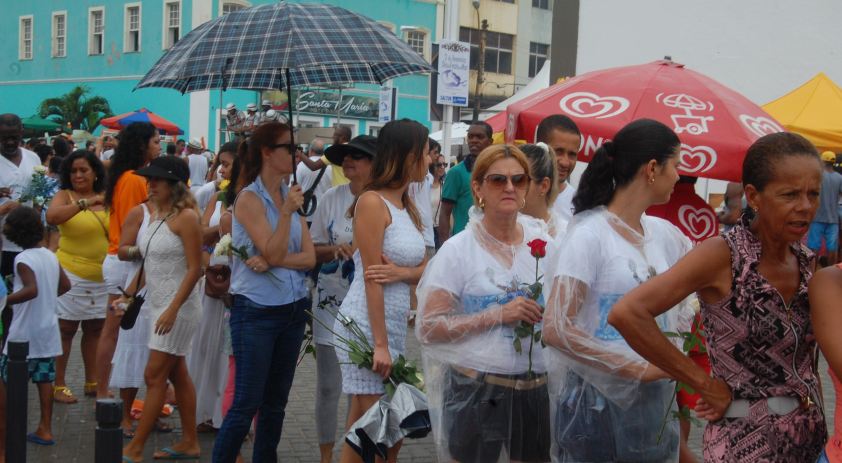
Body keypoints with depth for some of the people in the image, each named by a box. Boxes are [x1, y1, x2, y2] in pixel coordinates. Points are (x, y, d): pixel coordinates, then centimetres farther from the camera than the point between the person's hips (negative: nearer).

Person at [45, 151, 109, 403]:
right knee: (65, 328, 1)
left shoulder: (106, 198, 6)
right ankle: (58, 385, 8)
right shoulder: (65, 196, -6)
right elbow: (51, 217, -27)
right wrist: (85, 203, -32)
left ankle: (92, 382, 23)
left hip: (101, 276, 5)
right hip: (71, 274, -5)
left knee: (95, 328, 12)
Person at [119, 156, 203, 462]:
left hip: (179, 307, -9)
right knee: (177, 374, 13)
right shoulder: (156, 215, 10)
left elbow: (194, 269, -18)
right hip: (158, 305, 9)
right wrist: (129, 295, 13)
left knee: (154, 376, -5)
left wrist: (173, 309, -23)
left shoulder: (186, 217, -15)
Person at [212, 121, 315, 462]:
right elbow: (273, 253, -17)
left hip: (293, 309, 7)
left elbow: (309, 257, 0)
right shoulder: (249, 198, -9)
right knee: (247, 403, -6)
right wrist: (286, 212, -26)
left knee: (275, 402, 12)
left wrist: (271, 262, -15)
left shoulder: (291, 195, 8)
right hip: (257, 311, -7)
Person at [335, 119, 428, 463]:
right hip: (365, 326, -8)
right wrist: (380, 343, -18)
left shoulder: (408, 208, 15)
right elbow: (371, 279, -16)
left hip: (394, 326, 8)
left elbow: (425, 270, 11)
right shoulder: (373, 202, -12)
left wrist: (401, 272, -13)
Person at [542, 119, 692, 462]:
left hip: (654, 395, 6)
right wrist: (639, 369, -21)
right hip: (597, 398, -6)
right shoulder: (589, 234, -15)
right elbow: (556, 329, -22)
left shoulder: (664, 233, 5)